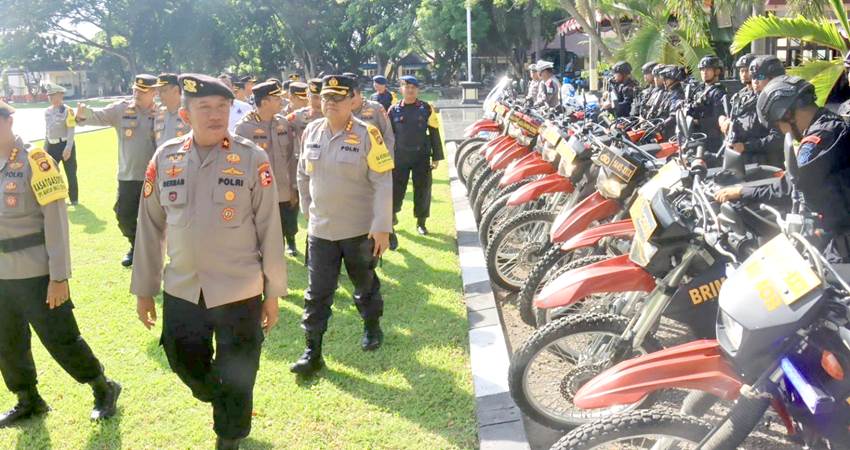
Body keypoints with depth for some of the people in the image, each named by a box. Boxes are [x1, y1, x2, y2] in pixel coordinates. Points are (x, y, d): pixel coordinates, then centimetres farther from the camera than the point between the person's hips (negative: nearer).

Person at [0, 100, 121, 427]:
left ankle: (104, 390, 21)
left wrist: (59, 276, -16)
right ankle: (29, 401, 35)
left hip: (36, 273, -6)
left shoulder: (34, 160, -12)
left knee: (60, 340, 1)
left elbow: (56, 220, -14)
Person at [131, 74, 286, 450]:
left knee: (236, 377, 10)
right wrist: (144, 289, 9)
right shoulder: (165, 158, -1)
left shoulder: (253, 158, -9)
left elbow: (270, 229, -5)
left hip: (240, 292, -3)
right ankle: (223, 405, 49)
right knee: (185, 364, 19)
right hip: (181, 292, 3)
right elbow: (150, 228, 6)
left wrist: (273, 292, -3)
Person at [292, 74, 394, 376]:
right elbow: (303, 174, 14)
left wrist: (382, 227, -18)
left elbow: (383, 183, -15)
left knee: (365, 284, 17)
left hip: (360, 229, -3)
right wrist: (307, 208, 14)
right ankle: (313, 351, 12)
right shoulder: (311, 132, 0)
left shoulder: (366, 134, -14)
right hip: (320, 229, 3)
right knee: (317, 292, 4)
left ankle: (372, 327, 41)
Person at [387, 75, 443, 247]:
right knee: (396, 189, -5)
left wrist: (437, 157, 0)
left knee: (422, 190, 7)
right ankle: (392, 216, 9)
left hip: (422, 157, 0)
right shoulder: (394, 110, 4)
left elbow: (434, 134, 3)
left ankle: (421, 223, 21)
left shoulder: (427, 108, 2)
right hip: (399, 157, 0)